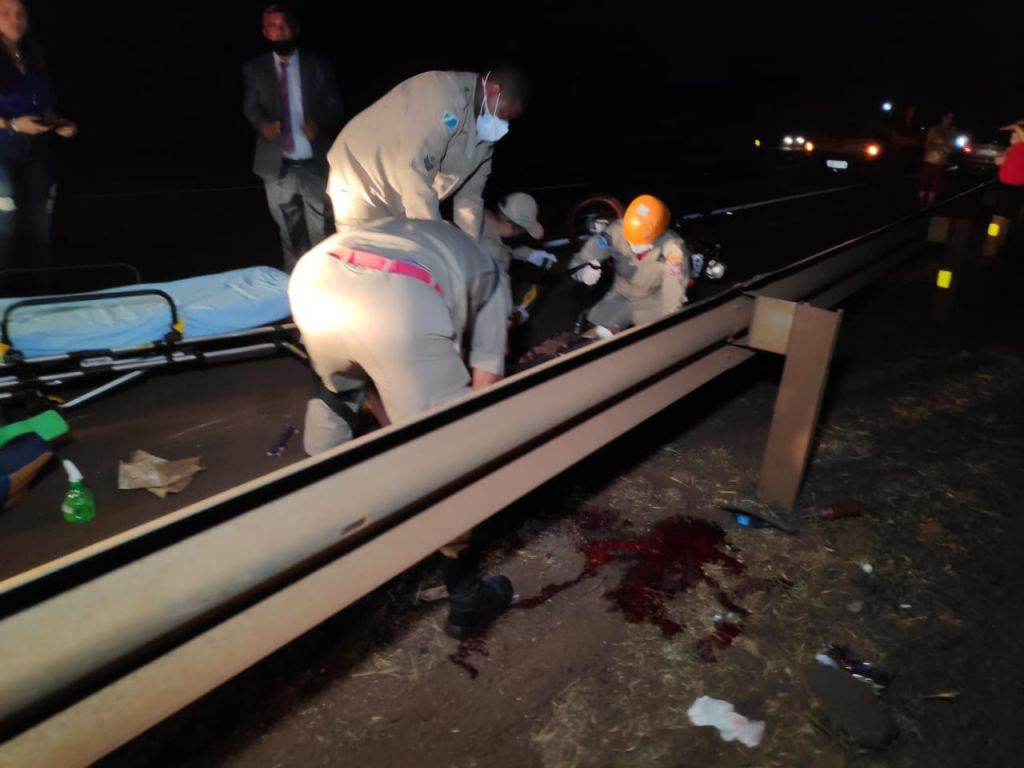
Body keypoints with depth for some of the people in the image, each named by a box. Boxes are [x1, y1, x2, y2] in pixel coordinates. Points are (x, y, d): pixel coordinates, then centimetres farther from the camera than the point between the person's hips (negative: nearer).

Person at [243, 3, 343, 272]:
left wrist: (319, 124, -22)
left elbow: (335, 107, 0)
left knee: (321, 233, 6)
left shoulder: (319, 66, 4)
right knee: (290, 234, 13)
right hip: (278, 166, 1)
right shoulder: (254, 68, 7)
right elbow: (251, 106, 1)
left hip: (315, 164, -1)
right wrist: (263, 124, -23)